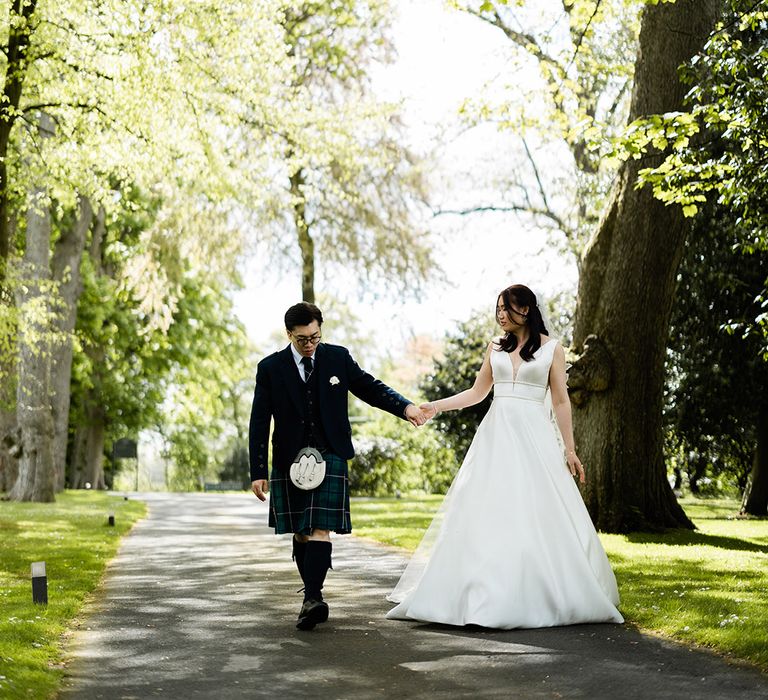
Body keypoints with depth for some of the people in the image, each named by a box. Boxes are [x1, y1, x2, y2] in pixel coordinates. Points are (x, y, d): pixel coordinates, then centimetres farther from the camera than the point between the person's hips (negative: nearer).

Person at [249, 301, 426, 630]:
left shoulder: (338, 357, 3)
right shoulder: (270, 368, 0)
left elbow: (370, 387, 9)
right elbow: (259, 423, 0)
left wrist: (405, 407, -10)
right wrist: (258, 472, -5)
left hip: (329, 457, -1)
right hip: (289, 461, 1)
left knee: (319, 530, -13)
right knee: (300, 533, 7)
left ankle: (312, 599, -22)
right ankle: (313, 596, 17)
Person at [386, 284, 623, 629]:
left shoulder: (551, 348, 3)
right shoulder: (496, 347, 12)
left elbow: (561, 402, 3)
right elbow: (477, 393, 17)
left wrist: (570, 450, 1)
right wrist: (437, 406, 5)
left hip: (534, 435, -3)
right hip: (496, 434, 3)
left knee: (540, 515, -6)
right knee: (486, 514, -2)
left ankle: (549, 597, 4)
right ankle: (485, 595, 3)